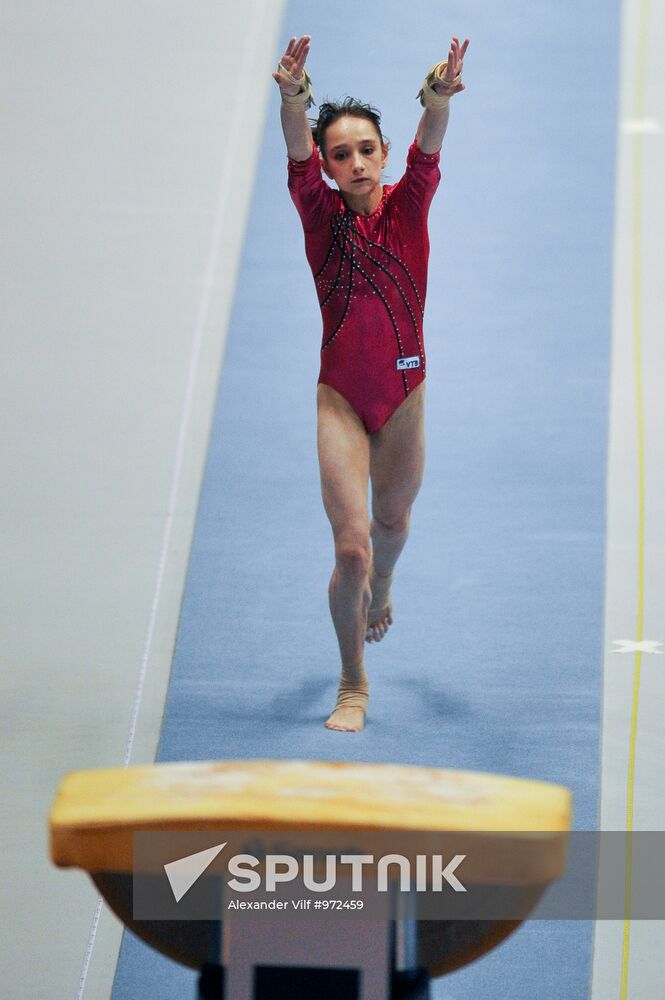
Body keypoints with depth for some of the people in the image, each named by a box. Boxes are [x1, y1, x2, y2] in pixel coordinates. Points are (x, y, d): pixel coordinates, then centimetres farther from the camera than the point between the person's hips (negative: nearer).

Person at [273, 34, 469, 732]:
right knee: (350, 545, -10)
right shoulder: (320, 212, -6)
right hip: (341, 398, -2)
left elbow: (427, 150, -23)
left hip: (403, 394, 2)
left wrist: (439, 98, -44)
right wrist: (293, 97, -45)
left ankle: (378, 594, 58)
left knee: (391, 522, 22)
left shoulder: (407, 206, -4)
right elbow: (297, 154, -24)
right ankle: (353, 685, 8)